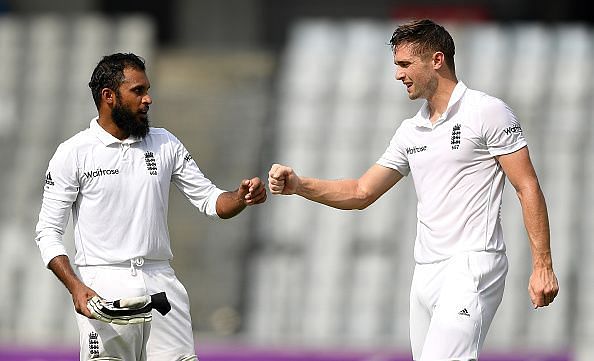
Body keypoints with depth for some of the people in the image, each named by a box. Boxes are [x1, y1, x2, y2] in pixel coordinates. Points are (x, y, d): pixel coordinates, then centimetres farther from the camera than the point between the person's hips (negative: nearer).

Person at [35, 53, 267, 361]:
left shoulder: (165, 144, 11)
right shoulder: (74, 153, 0)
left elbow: (209, 200, 13)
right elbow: (48, 231, -1)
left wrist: (242, 198, -10)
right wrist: (75, 287, -15)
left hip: (161, 283, 3)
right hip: (104, 286, -3)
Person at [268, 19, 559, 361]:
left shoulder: (487, 112, -4)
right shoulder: (411, 131, 17)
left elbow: (528, 188, -6)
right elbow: (361, 192, 20)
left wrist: (543, 266, -12)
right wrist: (299, 185, 5)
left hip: (471, 266, -7)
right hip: (425, 273, 8)